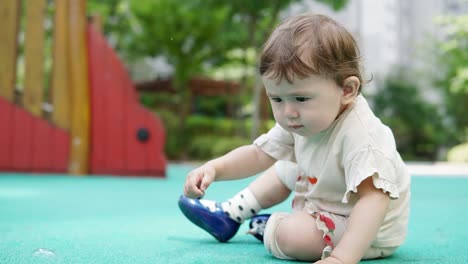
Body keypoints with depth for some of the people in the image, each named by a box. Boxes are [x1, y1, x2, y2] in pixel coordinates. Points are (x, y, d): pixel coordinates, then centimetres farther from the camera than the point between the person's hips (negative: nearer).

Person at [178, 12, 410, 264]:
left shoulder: (361, 135, -37)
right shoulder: (300, 123, -9)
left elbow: (374, 199, -47)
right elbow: (258, 154, 1)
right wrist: (213, 168, -16)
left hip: (366, 234, -8)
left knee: (292, 235, -28)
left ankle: (273, 227, 5)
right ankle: (229, 215, 30)